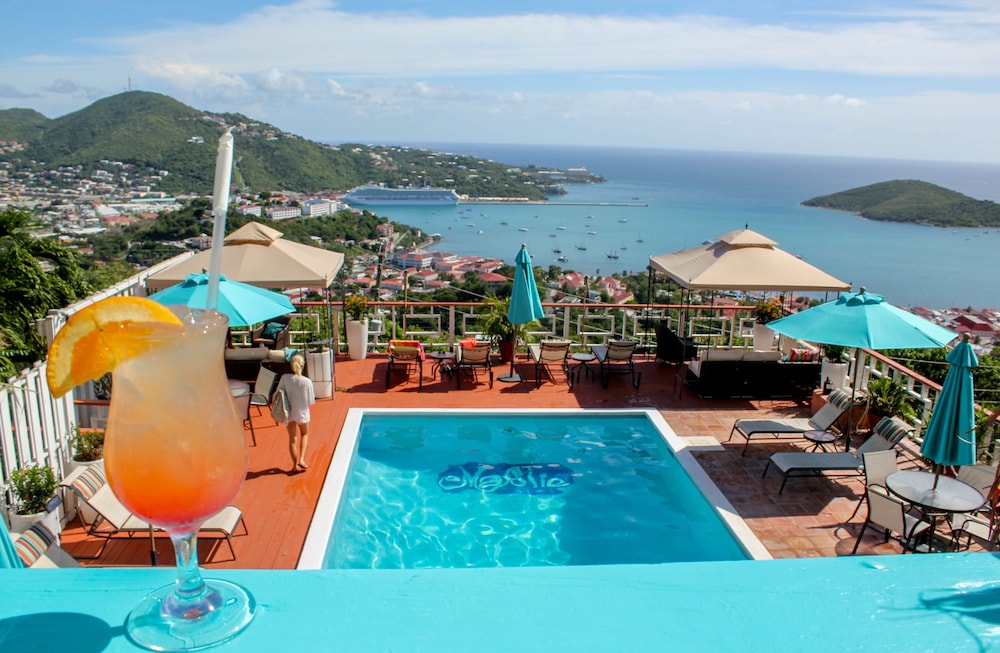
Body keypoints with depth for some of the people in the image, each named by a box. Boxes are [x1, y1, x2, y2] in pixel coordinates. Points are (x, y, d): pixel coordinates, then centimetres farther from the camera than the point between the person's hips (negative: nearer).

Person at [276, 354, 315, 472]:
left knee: (292, 438, 15)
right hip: (302, 412, -1)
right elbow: (310, 401, -13)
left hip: (288, 412, 1)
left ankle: (295, 464, 21)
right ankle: (301, 459, 12)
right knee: (304, 434, 25)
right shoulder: (307, 382, -21)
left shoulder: (285, 378, -16)